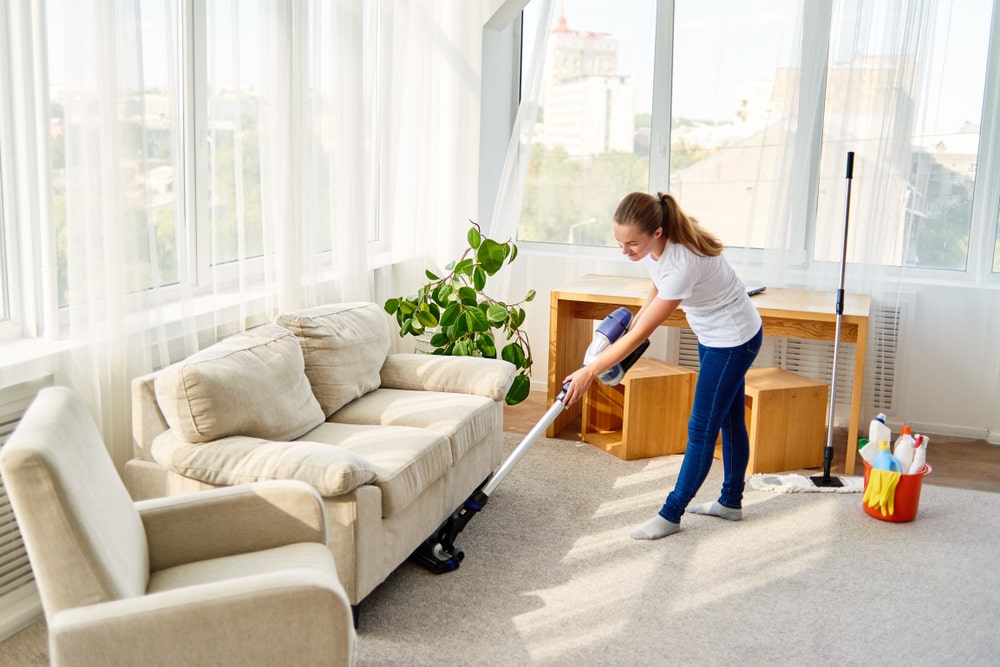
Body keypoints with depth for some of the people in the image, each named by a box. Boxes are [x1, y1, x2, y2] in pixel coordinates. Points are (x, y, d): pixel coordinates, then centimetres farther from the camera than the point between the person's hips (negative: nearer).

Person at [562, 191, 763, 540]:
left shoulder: (683, 263, -39)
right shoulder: (652, 245, -15)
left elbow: (641, 334, -33)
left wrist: (588, 372, -29)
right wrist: (639, 315, 2)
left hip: (734, 338, -9)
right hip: (713, 334, 9)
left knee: (702, 428, -3)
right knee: (729, 419, 19)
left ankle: (670, 515, 6)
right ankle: (731, 502, 32)